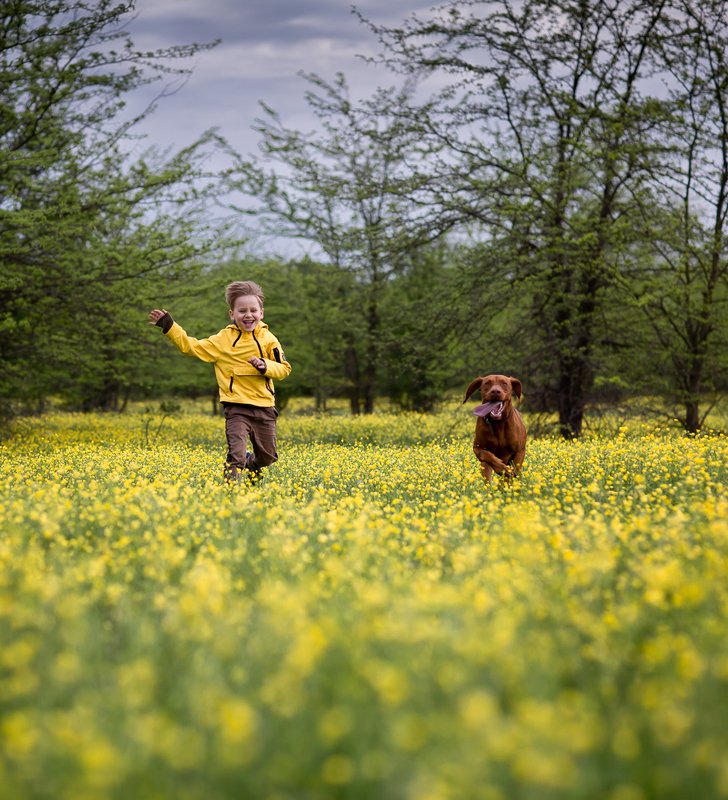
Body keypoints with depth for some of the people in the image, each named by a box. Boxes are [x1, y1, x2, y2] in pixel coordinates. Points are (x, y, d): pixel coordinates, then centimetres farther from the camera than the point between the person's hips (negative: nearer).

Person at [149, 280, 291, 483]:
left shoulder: (268, 339, 1)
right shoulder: (223, 340, -2)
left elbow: (284, 369, 2)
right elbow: (192, 347, -1)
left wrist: (265, 366, -18)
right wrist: (168, 326, -7)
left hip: (264, 407, 3)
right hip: (236, 407, -2)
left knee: (267, 456, 15)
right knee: (236, 453, -17)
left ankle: (252, 465, 46)